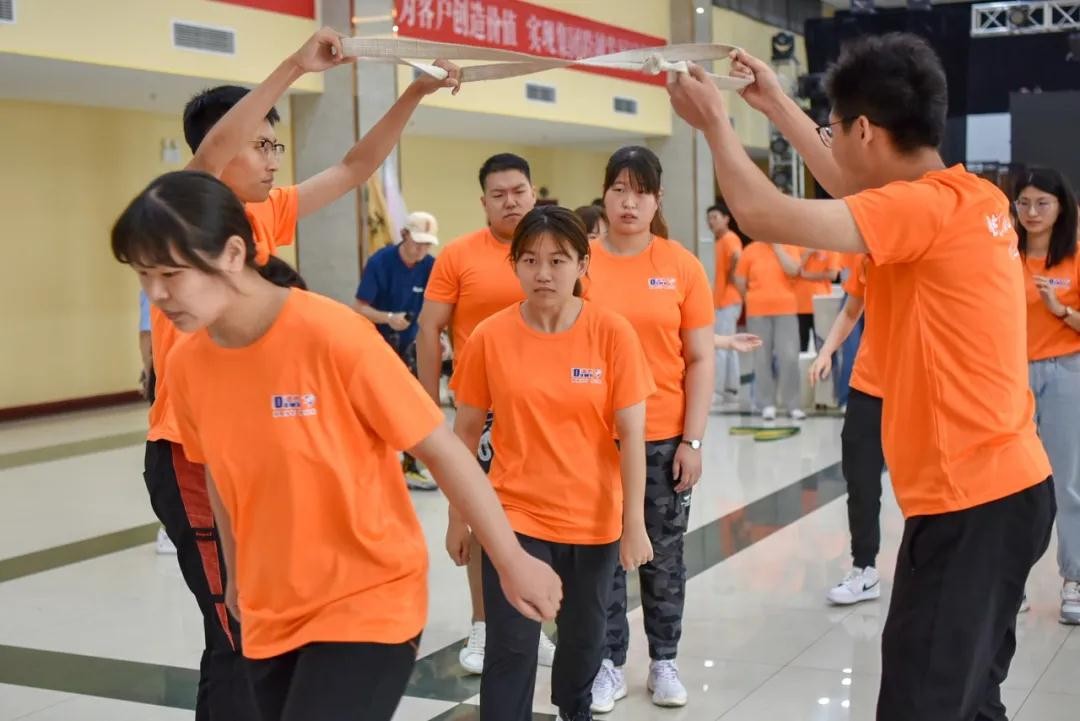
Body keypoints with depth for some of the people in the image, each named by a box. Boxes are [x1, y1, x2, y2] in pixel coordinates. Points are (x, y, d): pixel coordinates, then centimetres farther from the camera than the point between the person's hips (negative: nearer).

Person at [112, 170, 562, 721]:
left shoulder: (333, 335, -20)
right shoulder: (185, 365, -4)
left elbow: (441, 450, -13)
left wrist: (511, 562, -9)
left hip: (369, 604, -5)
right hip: (269, 618, 5)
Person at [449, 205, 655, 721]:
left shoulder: (612, 333, -10)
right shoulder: (490, 337, -9)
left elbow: (631, 434, -7)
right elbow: (466, 432, 1)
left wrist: (634, 522, -9)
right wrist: (459, 518, 4)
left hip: (594, 518, 1)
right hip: (515, 516, -1)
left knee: (584, 636, 20)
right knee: (511, 649, -5)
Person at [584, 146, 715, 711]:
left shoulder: (683, 266, -2)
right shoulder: (581, 262, -3)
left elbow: (700, 360, 0)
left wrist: (693, 439, -4)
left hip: (664, 438, 0)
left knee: (664, 555, 11)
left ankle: (664, 660, 26)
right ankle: (610, 663, 22)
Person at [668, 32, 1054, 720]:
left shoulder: (925, 208, -19)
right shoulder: (974, 197, 8)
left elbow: (765, 216, -22)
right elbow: (864, 196, 25)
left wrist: (716, 121, -5)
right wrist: (778, 106, 28)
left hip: (969, 499, -10)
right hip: (1005, 483, 10)